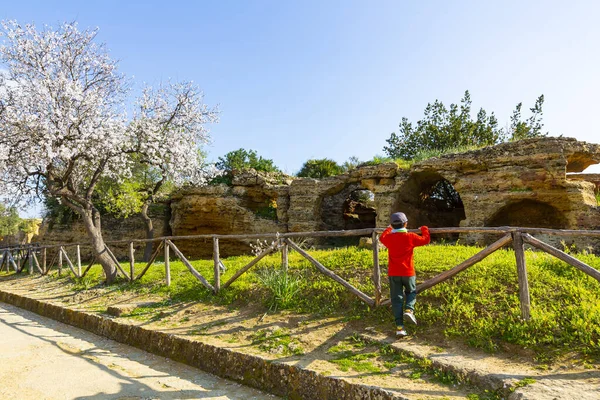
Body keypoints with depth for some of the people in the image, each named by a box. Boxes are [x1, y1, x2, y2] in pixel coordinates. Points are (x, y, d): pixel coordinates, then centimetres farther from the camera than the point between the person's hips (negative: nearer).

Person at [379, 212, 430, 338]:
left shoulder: (388, 238, 0)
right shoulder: (410, 237, -8)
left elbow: (381, 238, 25)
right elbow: (425, 240, 7)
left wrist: (389, 229, 42)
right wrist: (424, 229, 27)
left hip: (393, 274, 2)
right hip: (408, 273, -1)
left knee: (396, 299, 4)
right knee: (411, 292, 23)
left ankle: (399, 327, -1)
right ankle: (409, 309, -4)